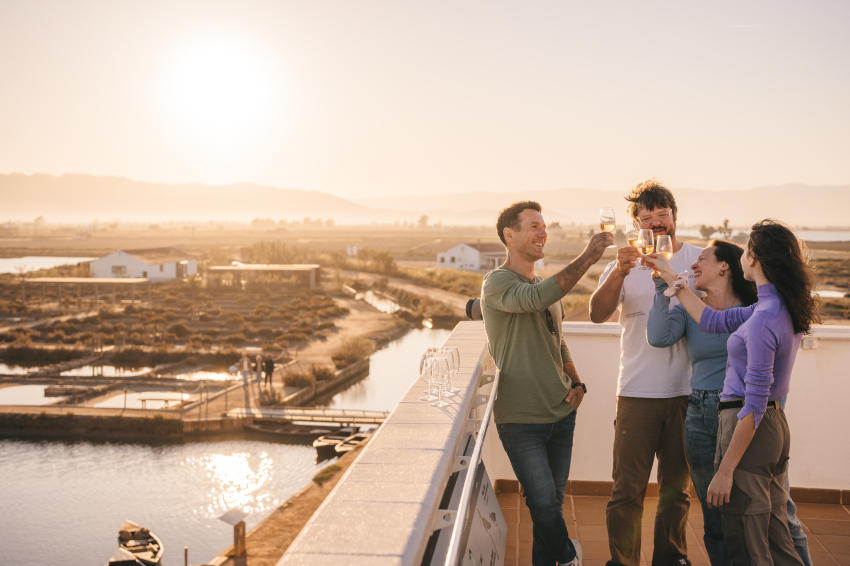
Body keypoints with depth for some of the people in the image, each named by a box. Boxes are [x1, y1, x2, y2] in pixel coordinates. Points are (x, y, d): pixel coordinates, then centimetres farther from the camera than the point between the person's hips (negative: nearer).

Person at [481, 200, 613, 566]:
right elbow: (536, 299, -33)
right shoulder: (497, 283, -12)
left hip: (560, 413, 7)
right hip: (520, 419, -7)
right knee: (543, 502, -8)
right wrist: (587, 258, -31)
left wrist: (576, 383, 5)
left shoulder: (550, 286, 14)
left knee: (553, 501, 14)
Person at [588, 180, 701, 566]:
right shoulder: (626, 264, 3)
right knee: (627, 491, -1)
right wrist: (619, 273, -29)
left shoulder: (699, 260, 6)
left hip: (687, 391, 2)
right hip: (637, 392, -1)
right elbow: (597, 314, -13)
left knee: (676, 489, 13)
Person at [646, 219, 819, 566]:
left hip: (751, 431, -9)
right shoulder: (783, 309, 6)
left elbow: (754, 406, -22)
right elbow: (714, 321, 16)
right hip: (775, 425, 9)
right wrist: (672, 278, 23)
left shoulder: (763, 320, -22)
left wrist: (725, 471, -19)